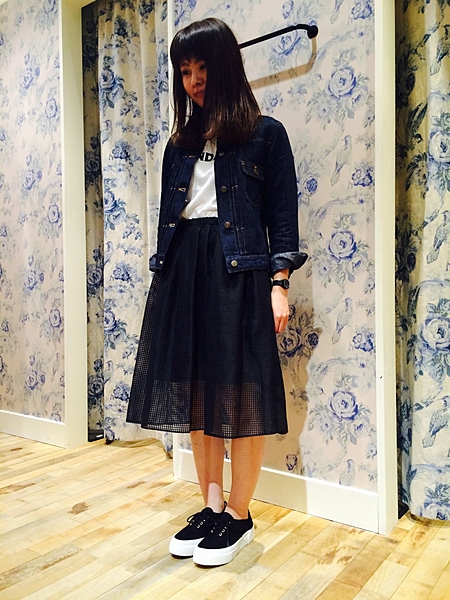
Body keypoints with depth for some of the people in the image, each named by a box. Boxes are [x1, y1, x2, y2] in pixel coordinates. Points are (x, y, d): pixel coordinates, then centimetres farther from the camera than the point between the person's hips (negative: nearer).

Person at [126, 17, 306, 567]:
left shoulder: (264, 134, 5)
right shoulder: (181, 142, 19)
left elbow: (283, 215, 0)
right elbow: (168, 213, 18)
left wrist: (279, 283, -10)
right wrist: (163, 280, 12)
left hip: (237, 271, -5)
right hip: (182, 271, 6)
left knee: (240, 395, 0)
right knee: (195, 393, 8)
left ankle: (239, 517, 17)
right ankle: (211, 507, 24)